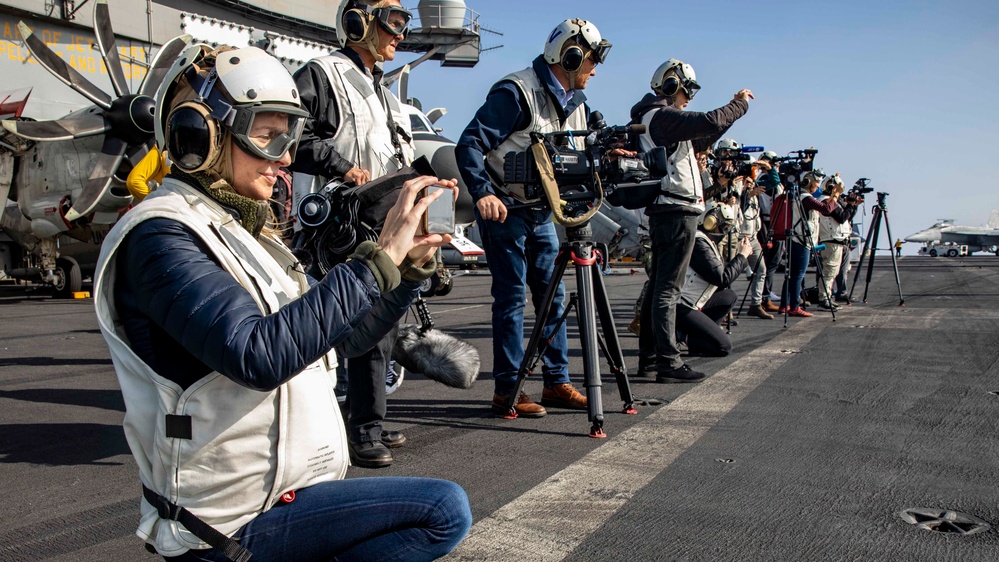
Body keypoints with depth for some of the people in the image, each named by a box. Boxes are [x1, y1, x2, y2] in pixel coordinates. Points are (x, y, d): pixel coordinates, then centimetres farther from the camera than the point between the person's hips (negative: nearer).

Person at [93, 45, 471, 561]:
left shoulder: (246, 233, 12)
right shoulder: (159, 236, -17)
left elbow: (351, 330, 11)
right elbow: (260, 355, -32)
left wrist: (411, 264, -5)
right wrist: (379, 258, -30)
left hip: (278, 491, 10)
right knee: (445, 510, -17)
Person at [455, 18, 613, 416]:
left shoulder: (576, 103, 11)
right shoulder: (517, 92, -15)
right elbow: (469, 145, -20)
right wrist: (483, 192, -33)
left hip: (542, 212, 8)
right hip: (504, 209, -8)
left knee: (552, 294, 8)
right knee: (512, 295, -6)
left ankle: (557, 383, 18)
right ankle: (506, 391, 3)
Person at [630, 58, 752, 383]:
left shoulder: (654, 118, 21)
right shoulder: (662, 116, -10)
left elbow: (700, 141, 26)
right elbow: (711, 122, -22)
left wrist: (733, 107, 19)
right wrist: (741, 104, -4)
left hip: (663, 211, 10)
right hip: (677, 211, -10)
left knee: (658, 286, 11)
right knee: (668, 288, -11)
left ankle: (648, 358, 16)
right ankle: (668, 363, -9)